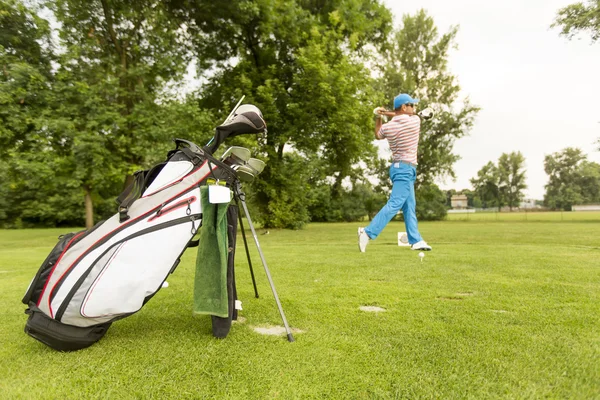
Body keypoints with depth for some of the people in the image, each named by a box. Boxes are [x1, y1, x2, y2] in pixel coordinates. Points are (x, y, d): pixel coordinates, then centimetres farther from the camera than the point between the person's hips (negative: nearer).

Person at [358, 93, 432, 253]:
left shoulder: (387, 127, 3)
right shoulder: (415, 120, -8)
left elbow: (378, 135, 25)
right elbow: (411, 115, 15)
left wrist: (379, 116, 23)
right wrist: (387, 113, 10)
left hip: (399, 167, 8)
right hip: (406, 169, -8)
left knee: (410, 206, 11)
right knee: (394, 204, -13)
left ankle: (415, 240, 14)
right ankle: (368, 233, -21)